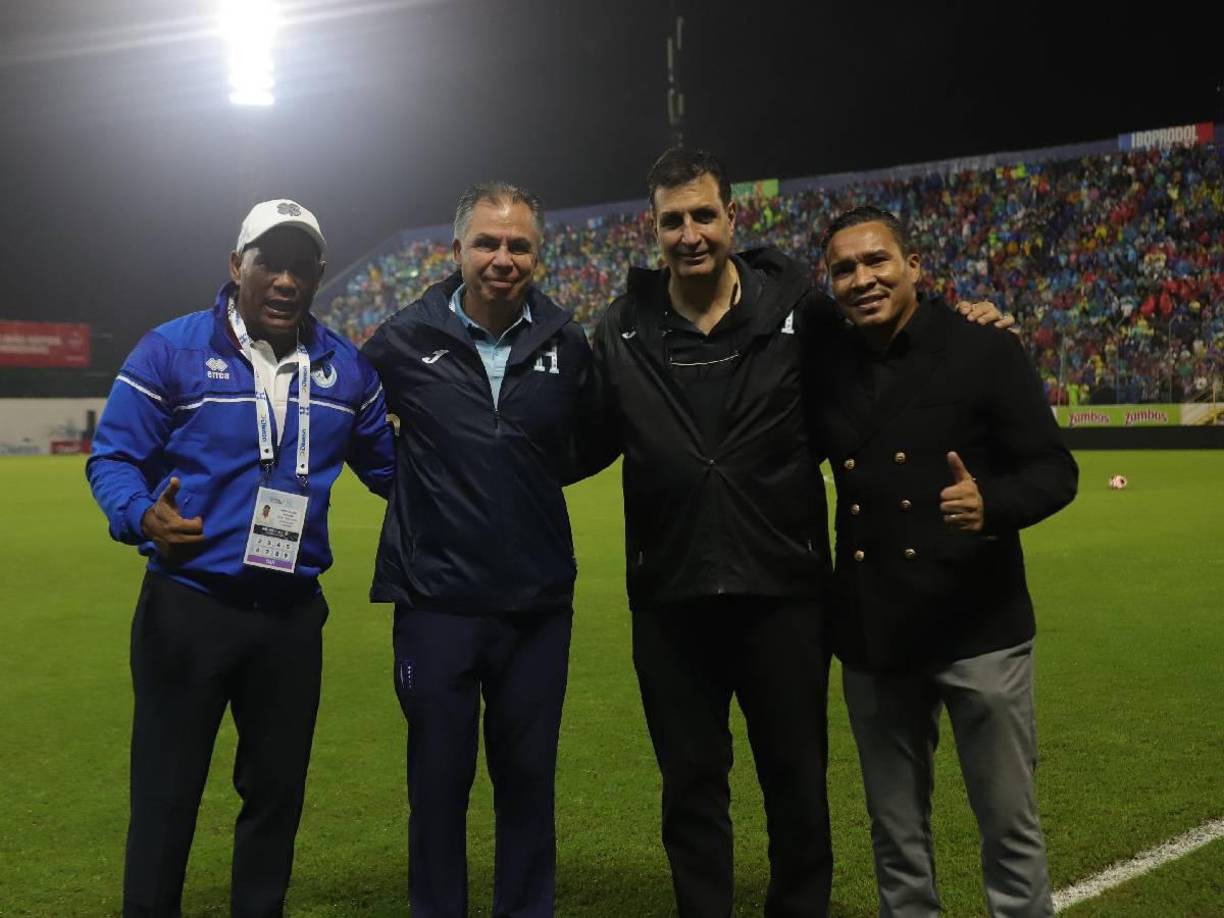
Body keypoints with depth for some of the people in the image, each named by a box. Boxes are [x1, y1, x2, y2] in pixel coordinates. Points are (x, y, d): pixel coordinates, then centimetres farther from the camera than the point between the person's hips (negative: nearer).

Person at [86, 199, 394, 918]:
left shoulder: (345, 367, 6)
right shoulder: (172, 350, -7)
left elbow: (388, 466, 16)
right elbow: (113, 457, -6)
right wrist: (141, 516, -27)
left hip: (294, 612, 4)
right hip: (188, 607, -4)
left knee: (277, 788, 16)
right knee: (165, 792, 5)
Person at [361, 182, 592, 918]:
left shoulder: (566, 344, 0)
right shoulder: (406, 338, -6)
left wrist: (538, 471, 1)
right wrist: (412, 478, 0)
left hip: (539, 602, 2)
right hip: (437, 601, -2)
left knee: (528, 777, 14)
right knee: (439, 780, 9)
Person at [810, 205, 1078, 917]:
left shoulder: (986, 352, -5)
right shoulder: (826, 365, 6)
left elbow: (1055, 470, -8)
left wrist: (993, 505, -28)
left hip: (979, 626, -3)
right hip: (872, 632, 4)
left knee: (1011, 826, 7)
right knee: (896, 833, 15)